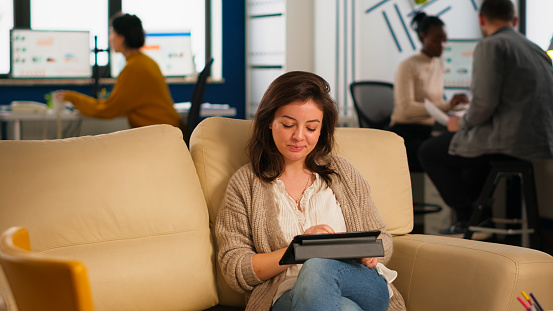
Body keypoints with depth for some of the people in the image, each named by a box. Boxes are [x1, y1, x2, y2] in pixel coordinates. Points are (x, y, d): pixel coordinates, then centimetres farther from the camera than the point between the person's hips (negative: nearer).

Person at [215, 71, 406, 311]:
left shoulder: (343, 174, 19)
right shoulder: (244, 185, 11)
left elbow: (382, 240, 22)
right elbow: (235, 272, 3)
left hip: (364, 286, 3)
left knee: (318, 268, -36)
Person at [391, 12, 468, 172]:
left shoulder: (439, 64, 17)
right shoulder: (408, 66, -7)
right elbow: (406, 109, -18)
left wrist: (454, 104, 1)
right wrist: (447, 105, -25)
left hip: (430, 131, 7)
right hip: (406, 133, -6)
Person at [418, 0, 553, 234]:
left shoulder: (491, 46, -10)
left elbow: (484, 102, -19)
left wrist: (462, 123, 1)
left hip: (509, 143, -9)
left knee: (428, 152, 9)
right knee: (473, 146, 36)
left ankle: (471, 219, 7)